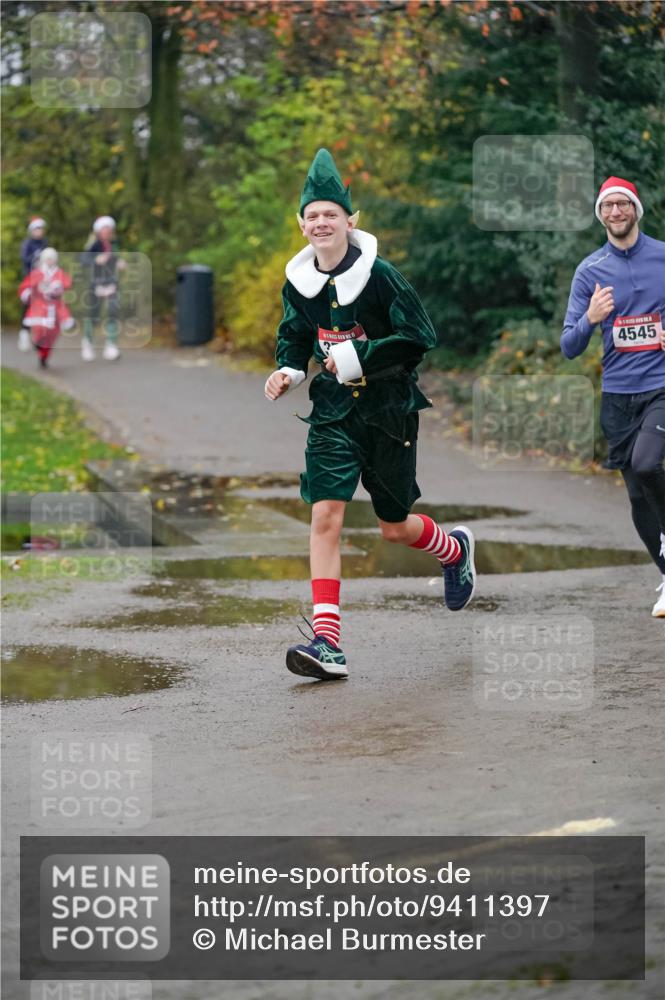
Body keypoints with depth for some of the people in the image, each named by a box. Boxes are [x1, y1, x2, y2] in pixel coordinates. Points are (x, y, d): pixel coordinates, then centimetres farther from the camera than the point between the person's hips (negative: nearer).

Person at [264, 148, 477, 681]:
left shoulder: (379, 274, -14)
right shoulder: (298, 282, 0)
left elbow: (419, 338, -12)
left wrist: (360, 357, -20)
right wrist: (288, 370, -2)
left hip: (388, 408, -3)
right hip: (333, 412, 3)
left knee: (394, 527, 9)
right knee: (325, 516, -14)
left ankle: (455, 549, 45)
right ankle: (327, 642, -16)